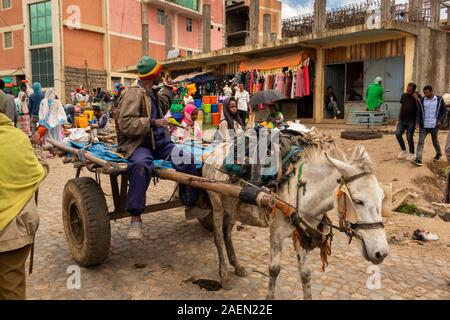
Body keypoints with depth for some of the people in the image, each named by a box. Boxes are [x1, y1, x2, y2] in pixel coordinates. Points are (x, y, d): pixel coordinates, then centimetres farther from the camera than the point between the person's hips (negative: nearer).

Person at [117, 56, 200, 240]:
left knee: (187, 159, -9)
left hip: (159, 142, 8)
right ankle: (135, 219, -33)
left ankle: (191, 204, 6)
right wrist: (152, 122, -23)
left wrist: (168, 88, 36)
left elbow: (162, 105, 40)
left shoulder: (153, 93, 16)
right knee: (141, 165, -40)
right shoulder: (134, 94, -11)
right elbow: (125, 124, -20)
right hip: (137, 144, -8)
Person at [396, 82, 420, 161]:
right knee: (398, 134, -8)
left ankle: (411, 154, 16)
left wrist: (416, 98, -23)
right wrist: (399, 119, 17)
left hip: (411, 121, -5)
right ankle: (403, 150, 10)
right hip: (402, 120, 5)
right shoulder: (404, 95, 10)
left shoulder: (417, 96, -5)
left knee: (409, 137, -2)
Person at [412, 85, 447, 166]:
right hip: (423, 125, 1)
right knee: (420, 142, -9)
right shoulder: (422, 100, 0)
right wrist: (418, 122, -6)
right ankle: (418, 159, -12)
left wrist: (440, 120, -7)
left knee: (435, 141, 16)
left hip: (434, 125, -1)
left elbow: (444, 110, 4)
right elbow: (419, 112, 5)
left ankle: (438, 154, 41)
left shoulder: (439, 99, -2)